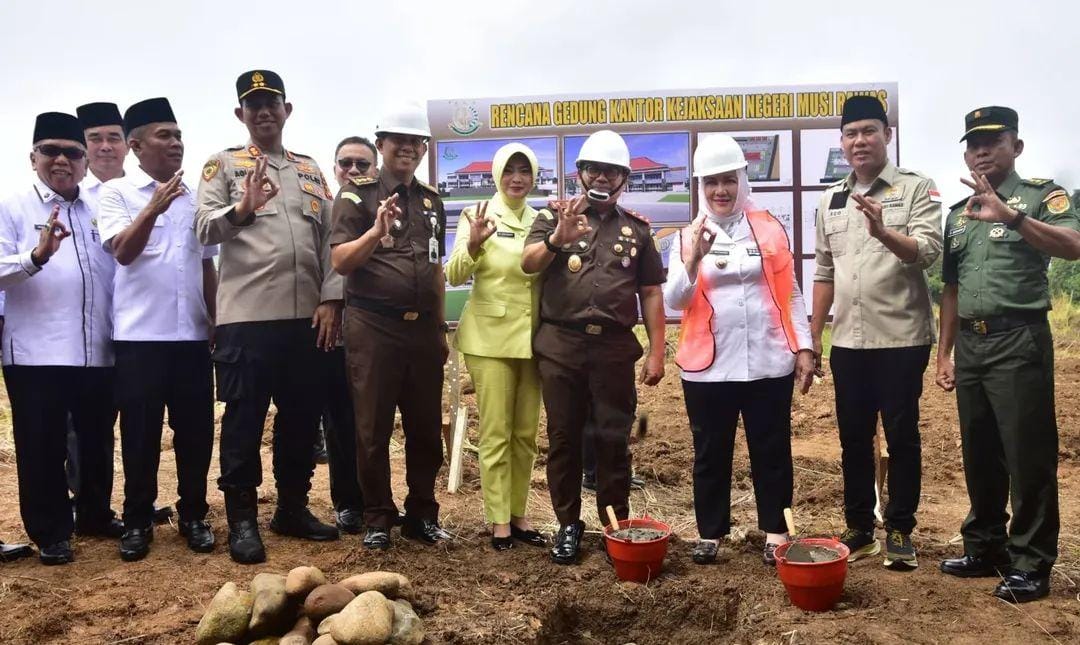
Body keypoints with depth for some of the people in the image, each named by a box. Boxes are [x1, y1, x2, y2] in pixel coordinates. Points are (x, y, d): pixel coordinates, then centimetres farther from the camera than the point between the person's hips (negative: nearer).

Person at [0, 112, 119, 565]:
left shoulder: (98, 214, 14)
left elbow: (118, 275, 16)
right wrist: (37, 256, -29)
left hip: (98, 352, 4)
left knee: (97, 441, 14)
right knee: (42, 448, 4)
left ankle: (94, 515, 32)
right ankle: (50, 534, 16)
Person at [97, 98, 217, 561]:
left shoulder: (195, 197, 13)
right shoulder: (117, 192, 1)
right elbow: (122, 251, -13)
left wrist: (217, 320, 12)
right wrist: (153, 208, -25)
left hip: (193, 333, 4)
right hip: (140, 334, -3)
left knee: (196, 430, 7)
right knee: (140, 432, 4)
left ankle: (194, 515, 20)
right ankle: (137, 521, 17)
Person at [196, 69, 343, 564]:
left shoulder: (310, 170, 17)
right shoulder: (223, 164, 6)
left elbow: (329, 240, 12)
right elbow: (204, 228, -7)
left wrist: (330, 300, 2)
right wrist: (243, 208, -26)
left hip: (305, 315, 4)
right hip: (246, 315, -4)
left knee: (302, 414, 10)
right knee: (244, 418, 1)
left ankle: (292, 508, 23)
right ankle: (242, 519, 11)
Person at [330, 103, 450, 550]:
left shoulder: (431, 200, 15)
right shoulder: (357, 195, -1)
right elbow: (340, 262, -9)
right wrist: (377, 231, -26)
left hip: (422, 327, 5)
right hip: (373, 327, -4)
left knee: (426, 426, 9)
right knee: (373, 428, 4)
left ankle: (422, 514, 23)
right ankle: (378, 519, 17)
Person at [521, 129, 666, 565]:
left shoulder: (636, 229, 11)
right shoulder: (554, 219, 7)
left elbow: (650, 293, 10)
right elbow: (528, 265, -10)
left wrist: (656, 352, 4)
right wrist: (557, 239, -30)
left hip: (614, 346, 1)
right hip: (560, 344, 0)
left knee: (613, 438, 5)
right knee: (563, 437, 6)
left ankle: (617, 525, 17)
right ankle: (568, 524, 18)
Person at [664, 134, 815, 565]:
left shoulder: (770, 228, 6)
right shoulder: (687, 237, 5)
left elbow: (790, 293, 8)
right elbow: (674, 300, -4)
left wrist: (803, 347, 2)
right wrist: (694, 258, -17)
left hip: (768, 363, 0)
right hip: (707, 365, 0)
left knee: (771, 451, 9)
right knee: (711, 453, 9)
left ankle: (775, 532, 22)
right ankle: (710, 533, 22)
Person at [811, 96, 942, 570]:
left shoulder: (917, 188, -3)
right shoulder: (830, 201, 11)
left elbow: (927, 252, -17)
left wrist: (883, 231, -35)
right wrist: (813, 332, 12)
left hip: (902, 337, -4)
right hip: (848, 340, 5)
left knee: (901, 436, 4)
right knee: (853, 437, 11)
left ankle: (899, 530, 17)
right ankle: (859, 527, 23)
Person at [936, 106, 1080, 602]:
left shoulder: (1040, 195, -2)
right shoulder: (957, 213, 15)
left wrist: (1011, 216, -33)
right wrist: (945, 352, 14)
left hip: (1019, 340, -6)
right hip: (970, 344, 6)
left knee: (1028, 456, -1)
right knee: (979, 455, 13)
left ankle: (1030, 564, 9)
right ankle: (985, 549, 25)